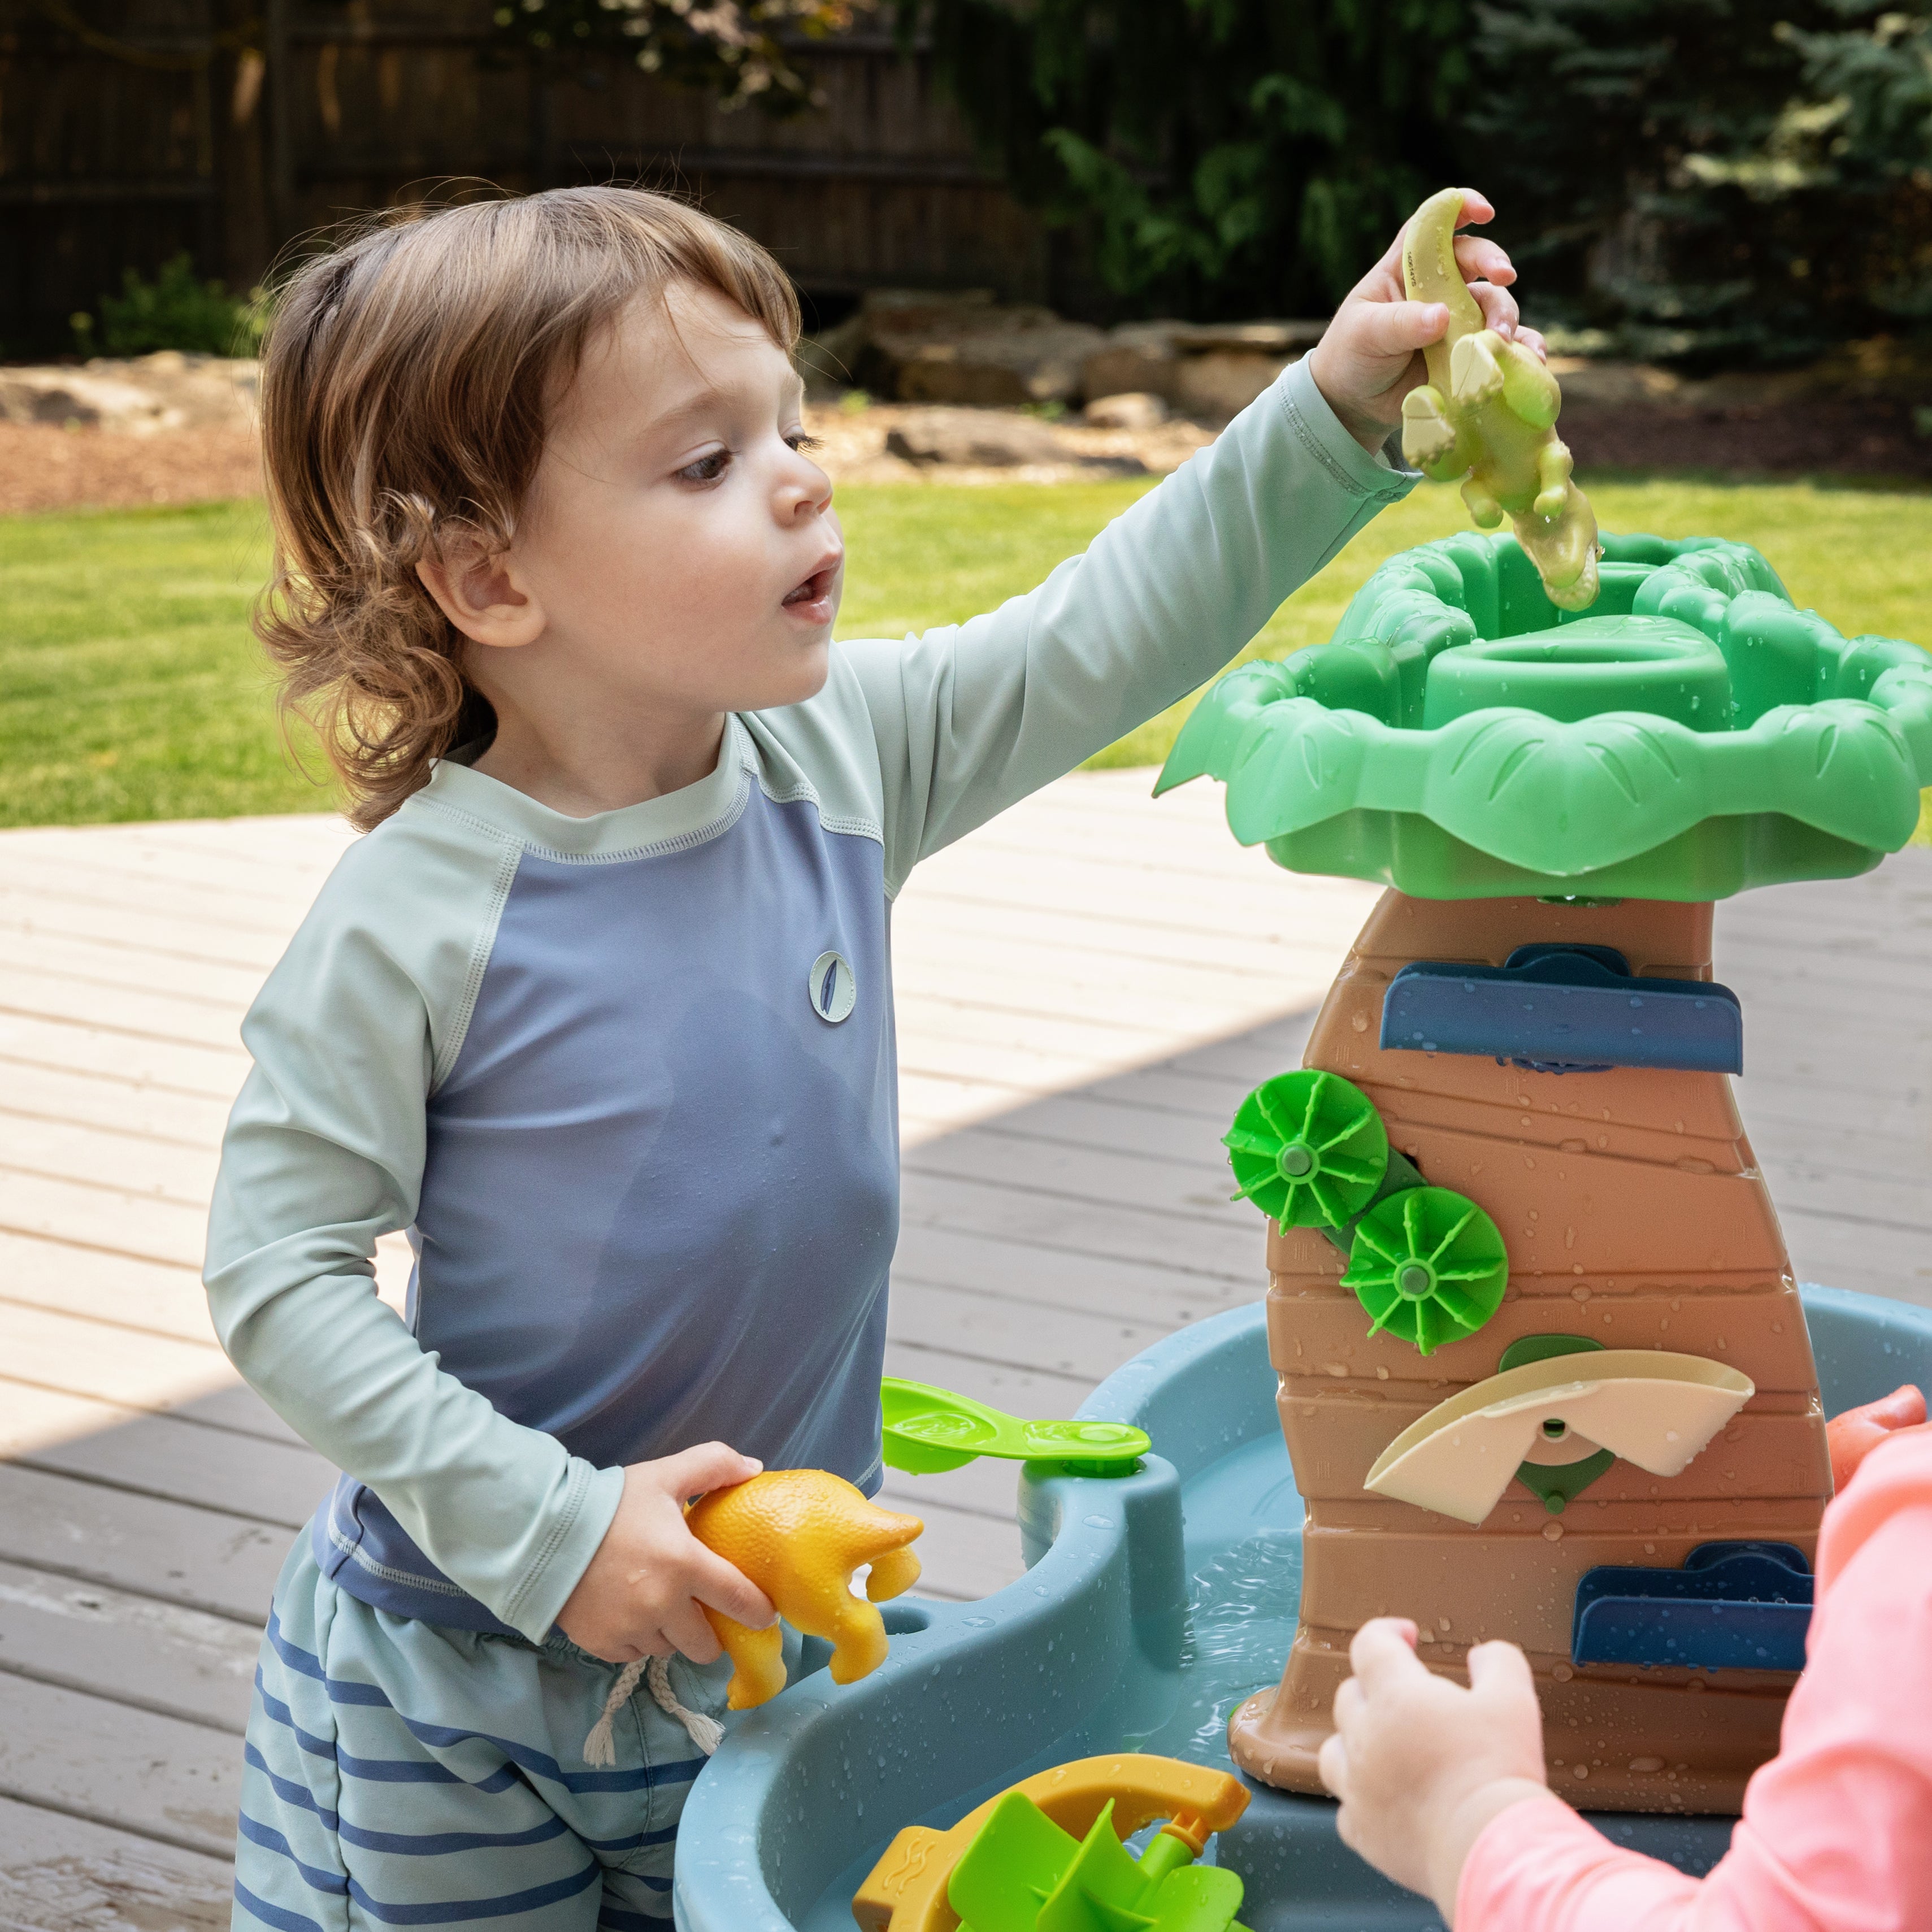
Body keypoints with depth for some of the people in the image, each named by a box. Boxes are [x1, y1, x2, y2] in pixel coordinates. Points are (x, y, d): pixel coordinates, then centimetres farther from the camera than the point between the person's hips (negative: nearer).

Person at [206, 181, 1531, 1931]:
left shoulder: (841, 764, -7)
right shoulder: (421, 914, -21)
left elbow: (1104, 636, -1)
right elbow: (279, 1273, -17)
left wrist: (1333, 408, -11)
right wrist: (551, 1530, -21)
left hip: (767, 1624, 4)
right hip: (472, 1660, -4)